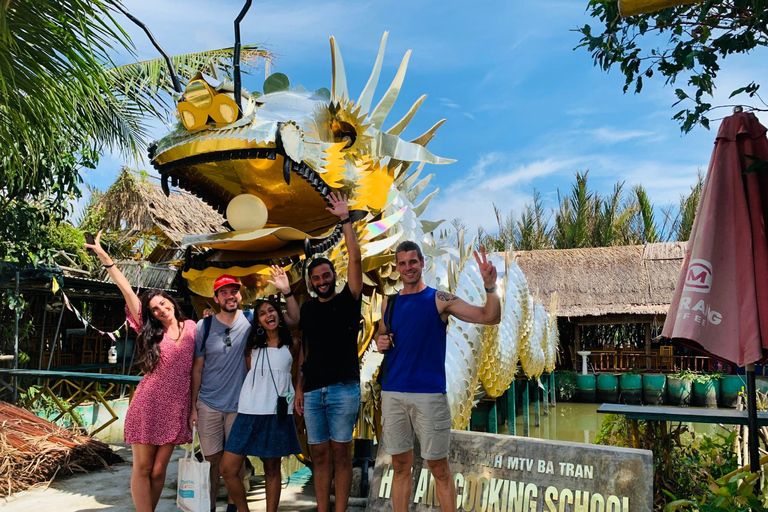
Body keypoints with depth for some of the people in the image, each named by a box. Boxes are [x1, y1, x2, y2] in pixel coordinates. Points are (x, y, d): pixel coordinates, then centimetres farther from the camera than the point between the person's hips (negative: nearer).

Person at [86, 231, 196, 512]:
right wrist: (103, 256, -1)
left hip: (177, 407, 1)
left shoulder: (192, 328, 6)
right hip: (148, 404, -1)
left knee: (158, 470, 5)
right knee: (142, 468, 1)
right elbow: (127, 290, 0)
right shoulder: (150, 331, 3)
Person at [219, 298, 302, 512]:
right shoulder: (253, 346, 9)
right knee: (228, 469, -3)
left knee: (272, 470, 6)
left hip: (277, 413, -2)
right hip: (249, 412, 2)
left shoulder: (292, 344, 2)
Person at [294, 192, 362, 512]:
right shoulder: (308, 309, 11)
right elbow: (305, 350, 13)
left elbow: (355, 259, -9)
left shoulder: (347, 300, 1)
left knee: (341, 454, 2)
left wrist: (345, 219, -11)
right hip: (313, 391, 3)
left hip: (343, 389, -3)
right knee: (320, 454, 8)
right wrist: (299, 387, 8)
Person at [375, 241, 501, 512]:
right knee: (401, 465, 12)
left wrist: (490, 286, -26)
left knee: (439, 467, 4)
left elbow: (490, 317, -10)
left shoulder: (439, 299, -3)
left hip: (429, 393, -4)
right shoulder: (389, 303, 10)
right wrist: (379, 342, 1)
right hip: (392, 393, 4)